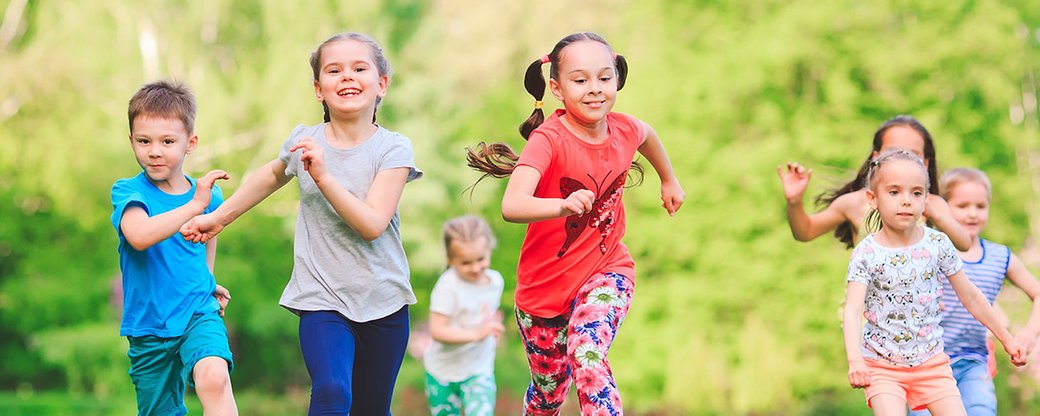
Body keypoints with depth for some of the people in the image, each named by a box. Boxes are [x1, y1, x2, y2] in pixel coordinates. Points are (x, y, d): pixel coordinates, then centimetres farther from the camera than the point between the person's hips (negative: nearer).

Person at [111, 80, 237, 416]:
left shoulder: (207, 195, 1)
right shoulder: (127, 192, -8)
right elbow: (140, 236, -31)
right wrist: (194, 206, -32)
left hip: (199, 314, 0)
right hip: (149, 326, 0)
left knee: (214, 377, -29)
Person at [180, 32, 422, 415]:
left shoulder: (393, 148, -6)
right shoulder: (304, 141, 0)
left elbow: (373, 224, -18)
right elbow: (271, 176, 24)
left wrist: (322, 175, -26)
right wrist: (217, 218, 25)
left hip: (383, 302, 0)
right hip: (322, 300, 0)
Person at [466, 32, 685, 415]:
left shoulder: (624, 130, -10)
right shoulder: (549, 139, -24)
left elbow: (647, 135, 18)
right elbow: (511, 206, -41)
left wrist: (669, 180, 34)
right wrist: (563, 205, -58)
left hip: (605, 269, 2)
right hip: (546, 283, -1)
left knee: (586, 354, -29)